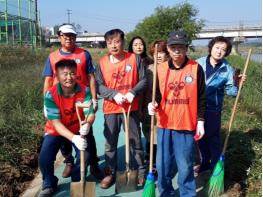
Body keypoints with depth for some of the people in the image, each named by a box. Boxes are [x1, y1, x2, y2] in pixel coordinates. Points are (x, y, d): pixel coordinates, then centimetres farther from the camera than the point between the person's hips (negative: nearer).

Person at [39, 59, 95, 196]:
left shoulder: (84, 91, -22)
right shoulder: (51, 95, -27)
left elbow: (90, 113, -24)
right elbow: (56, 122, -29)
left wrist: (87, 124, -50)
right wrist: (73, 138, -43)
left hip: (78, 130, 1)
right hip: (55, 131, -1)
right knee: (44, 158, -14)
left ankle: (77, 182, 19)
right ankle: (49, 185, 17)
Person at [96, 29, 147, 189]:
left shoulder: (135, 59, -4)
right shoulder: (102, 62, -1)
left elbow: (143, 80, -2)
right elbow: (99, 86, -3)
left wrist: (133, 92, -18)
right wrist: (114, 94, -17)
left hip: (131, 108, -1)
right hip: (111, 109, 1)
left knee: (135, 142, 11)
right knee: (110, 143, 10)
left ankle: (139, 172, 27)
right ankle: (110, 173, 27)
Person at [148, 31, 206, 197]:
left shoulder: (196, 68, -3)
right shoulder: (160, 69, 3)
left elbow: (201, 97, 1)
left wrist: (200, 121, -1)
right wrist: (152, 104, -12)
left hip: (186, 126, -2)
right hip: (165, 125, 3)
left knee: (185, 166, 5)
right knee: (163, 164, 12)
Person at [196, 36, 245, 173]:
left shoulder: (227, 69, -6)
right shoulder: (199, 63, -3)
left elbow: (231, 92, -2)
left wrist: (236, 84, -21)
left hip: (213, 110, -2)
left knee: (213, 138, 7)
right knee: (201, 137, 17)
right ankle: (205, 163, 38)